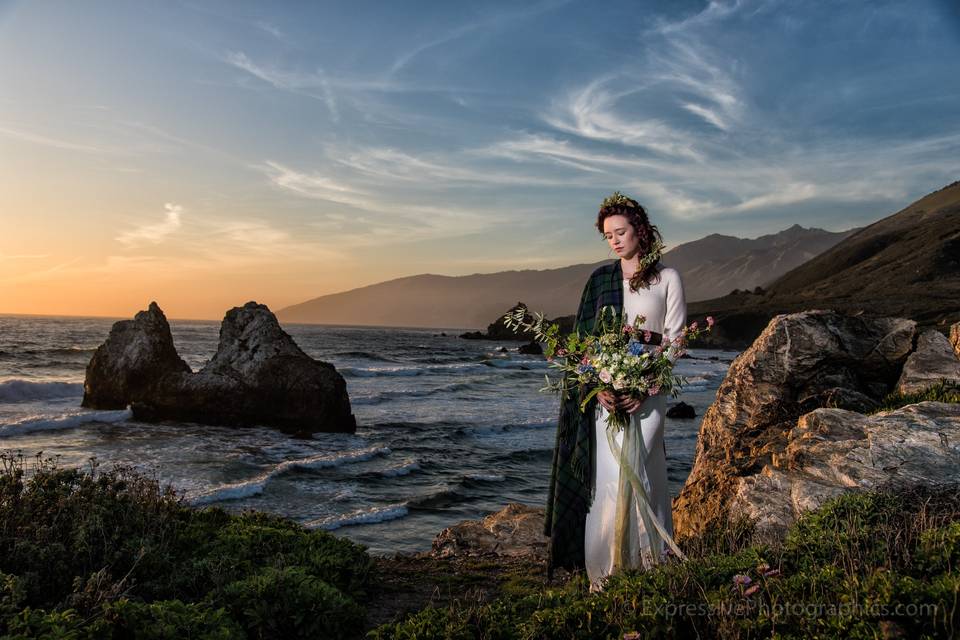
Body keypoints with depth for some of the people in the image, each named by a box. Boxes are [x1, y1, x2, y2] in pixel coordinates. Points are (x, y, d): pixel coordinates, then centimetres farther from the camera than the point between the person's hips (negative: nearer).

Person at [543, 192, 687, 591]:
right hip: (604, 390, 2)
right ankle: (603, 571, 4)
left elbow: (674, 341, 1)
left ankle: (648, 566, 4)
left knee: (634, 475, -10)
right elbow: (583, 338, 6)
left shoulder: (667, 279, 5)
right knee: (605, 478, -3)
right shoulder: (599, 280, 12)